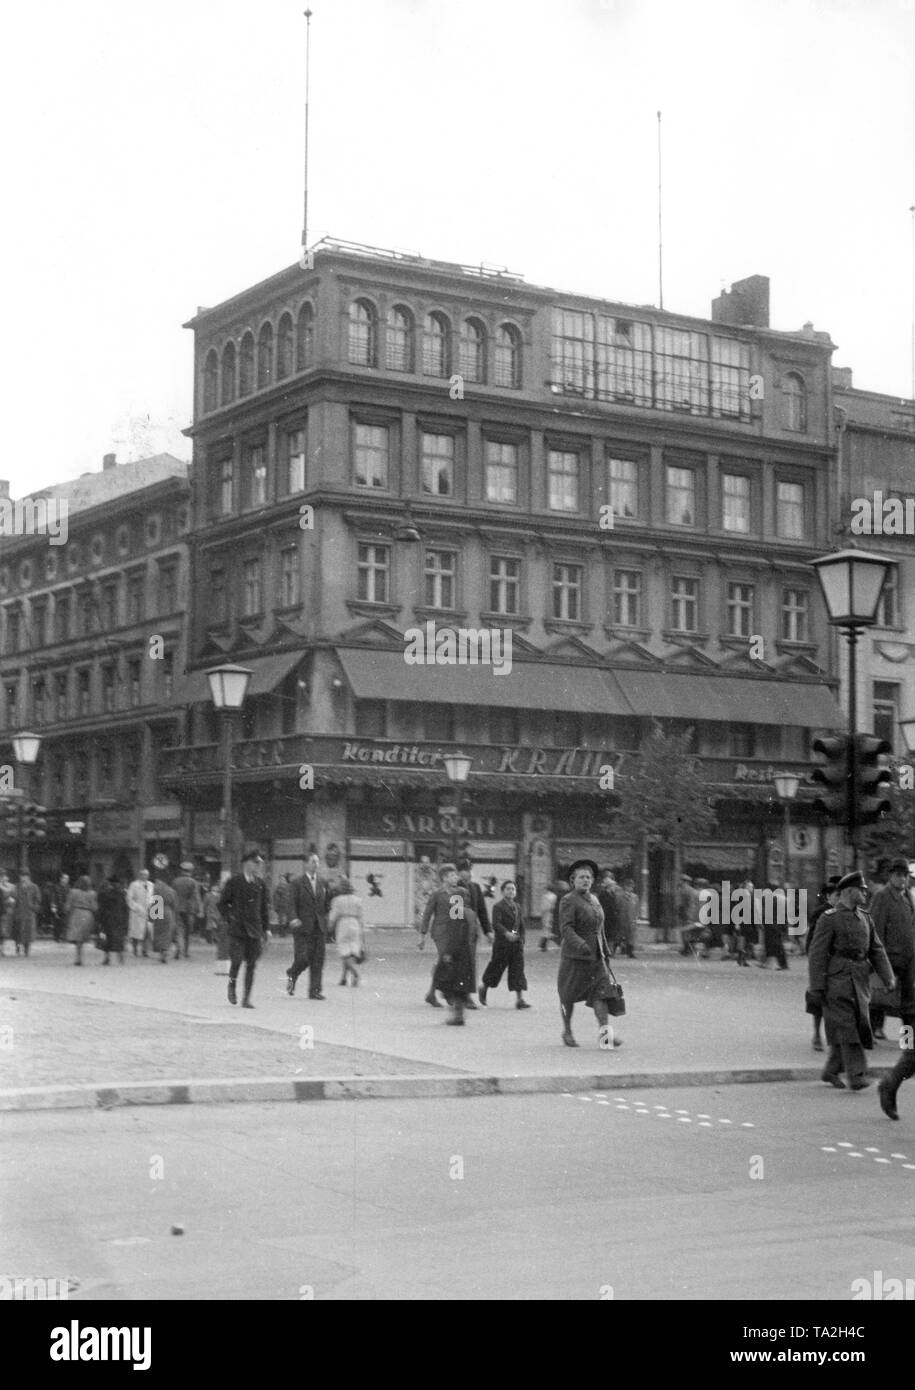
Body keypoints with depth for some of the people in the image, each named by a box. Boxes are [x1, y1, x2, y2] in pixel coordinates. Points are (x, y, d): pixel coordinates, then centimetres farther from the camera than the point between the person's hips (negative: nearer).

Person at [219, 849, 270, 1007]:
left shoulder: (260, 884, 9)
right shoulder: (234, 881, -2)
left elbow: (264, 908, 15)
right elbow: (222, 903, 4)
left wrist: (266, 929, 11)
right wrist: (230, 918, -5)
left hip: (254, 929, 3)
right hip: (237, 929, -3)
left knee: (251, 964, 1)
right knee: (236, 961, -8)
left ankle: (246, 999, 6)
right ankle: (232, 986, 22)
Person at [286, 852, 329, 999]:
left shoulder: (323, 883, 13)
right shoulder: (297, 883, 0)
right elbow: (292, 904, -5)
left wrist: (327, 923, 12)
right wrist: (293, 918, -21)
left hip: (320, 927, 4)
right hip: (303, 927, -4)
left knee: (318, 961, -1)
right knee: (303, 958, -6)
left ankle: (315, 991, 4)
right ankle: (292, 975, 26)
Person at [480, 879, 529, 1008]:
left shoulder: (517, 907, 14)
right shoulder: (498, 906, -7)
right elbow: (496, 924, -19)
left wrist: (521, 940, 13)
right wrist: (506, 933, -32)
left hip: (516, 943, 5)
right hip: (502, 943, -5)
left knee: (518, 969, -3)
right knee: (496, 967, 4)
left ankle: (519, 998, -7)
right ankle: (483, 988, 29)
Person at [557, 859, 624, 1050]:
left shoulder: (594, 899, 14)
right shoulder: (568, 901, -10)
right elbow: (566, 928, -22)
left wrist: (605, 951, 23)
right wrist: (580, 944, -37)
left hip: (596, 956, 6)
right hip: (575, 956, -6)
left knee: (601, 991, -8)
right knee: (568, 996, 5)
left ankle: (604, 1031, -16)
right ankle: (567, 1032, 22)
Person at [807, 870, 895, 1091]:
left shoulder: (864, 917, 13)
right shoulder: (829, 919, -7)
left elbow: (876, 949, 14)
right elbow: (817, 954, -9)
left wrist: (888, 977, 1)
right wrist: (816, 988, -14)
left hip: (859, 981, 7)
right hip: (837, 982, -7)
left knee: (859, 1026, 7)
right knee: (846, 1029, -9)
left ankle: (831, 1071, 22)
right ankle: (856, 1077, -10)